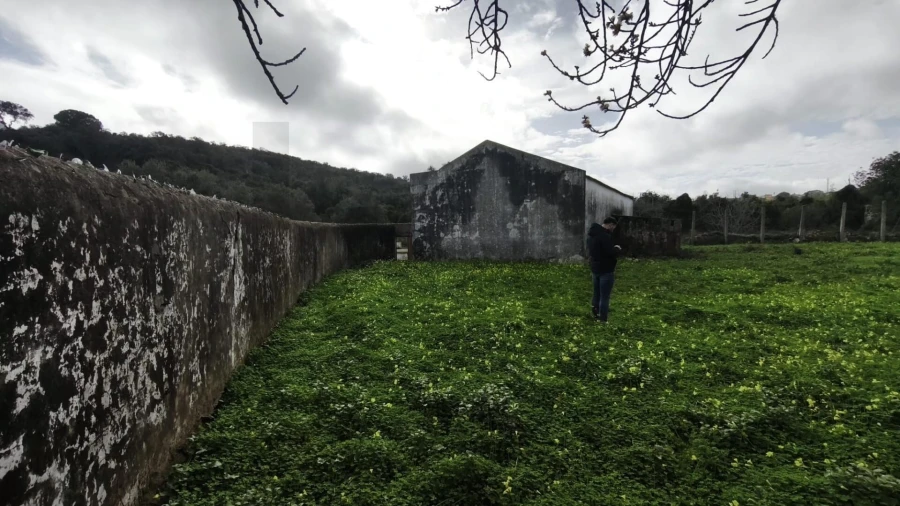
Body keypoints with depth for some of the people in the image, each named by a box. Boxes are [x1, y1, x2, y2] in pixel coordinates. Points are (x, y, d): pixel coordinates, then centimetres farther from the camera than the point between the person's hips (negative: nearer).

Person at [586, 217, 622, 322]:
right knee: (604, 297, -3)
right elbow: (611, 253, -24)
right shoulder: (605, 236, -21)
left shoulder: (592, 234, 11)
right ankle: (603, 320, 1)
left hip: (595, 269, 9)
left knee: (597, 294, 17)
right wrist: (618, 249, -3)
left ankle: (595, 316, 24)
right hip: (606, 270, -9)